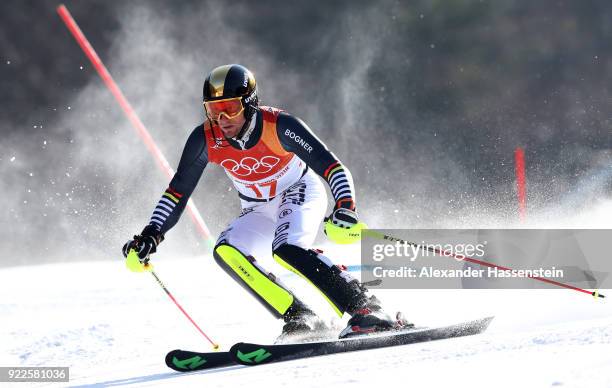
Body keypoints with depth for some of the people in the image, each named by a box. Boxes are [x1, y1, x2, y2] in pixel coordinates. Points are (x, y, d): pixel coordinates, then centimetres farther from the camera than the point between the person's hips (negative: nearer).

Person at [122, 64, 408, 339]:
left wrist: (345, 208, -47)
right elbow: (178, 191, -6)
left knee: (286, 249, -33)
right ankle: (298, 318, -18)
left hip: (299, 192, -5)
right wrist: (151, 235, -16)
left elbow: (333, 168, -30)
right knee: (225, 251, -23)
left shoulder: (279, 126, -29)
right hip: (258, 211, 5)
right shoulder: (205, 139, -18)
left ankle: (366, 309, -28)